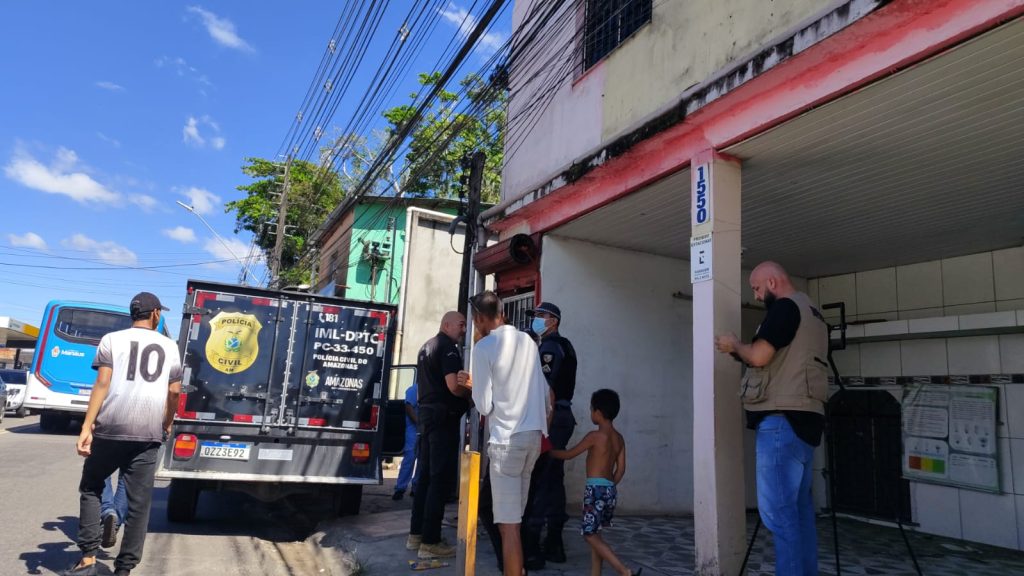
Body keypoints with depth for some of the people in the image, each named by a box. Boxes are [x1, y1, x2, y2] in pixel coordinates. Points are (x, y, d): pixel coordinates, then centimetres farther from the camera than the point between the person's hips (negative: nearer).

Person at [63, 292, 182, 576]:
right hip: (148, 433, 1)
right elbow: (174, 392, 10)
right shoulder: (169, 346, 12)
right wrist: (165, 426, 24)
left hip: (110, 428, 0)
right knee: (139, 502, 6)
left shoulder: (112, 340, 6)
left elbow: (102, 384, -5)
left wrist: (86, 427, -5)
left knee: (91, 489, 20)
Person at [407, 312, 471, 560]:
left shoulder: (427, 346, 18)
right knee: (440, 479, -5)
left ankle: (416, 534, 21)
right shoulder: (447, 347, -12)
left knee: (426, 475, 14)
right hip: (444, 416, -10)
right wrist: (473, 392, -4)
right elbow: (454, 386, -23)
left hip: (427, 412, 10)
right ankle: (430, 542, -1)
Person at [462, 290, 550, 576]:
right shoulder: (528, 341, 9)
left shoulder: (483, 347, -8)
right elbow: (544, 392, 14)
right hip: (534, 433, 7)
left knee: (508, 523, -2)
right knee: (516, 516, 16)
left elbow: (484, 406, -9)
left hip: (506, 437, -7)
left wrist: (475, 386, 10)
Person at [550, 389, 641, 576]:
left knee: (591, 536, -3)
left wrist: (550, 452, 12)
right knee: (594, 534, 18)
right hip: (611, 490, 8)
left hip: (595, 489, -8)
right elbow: (621, 469, 10)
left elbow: (569, 454, -4)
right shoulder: (619, 438, 9)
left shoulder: (595, 436, -12)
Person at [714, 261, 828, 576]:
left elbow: (759, 356, -16)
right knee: (799, 505, 13)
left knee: (777, 508, -8)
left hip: (782, 418, -10)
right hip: (803, 418, 10)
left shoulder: (784, 307, -8)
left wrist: (735, 345, 2)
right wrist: (741, 351, 19)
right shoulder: (812, 312, 22)